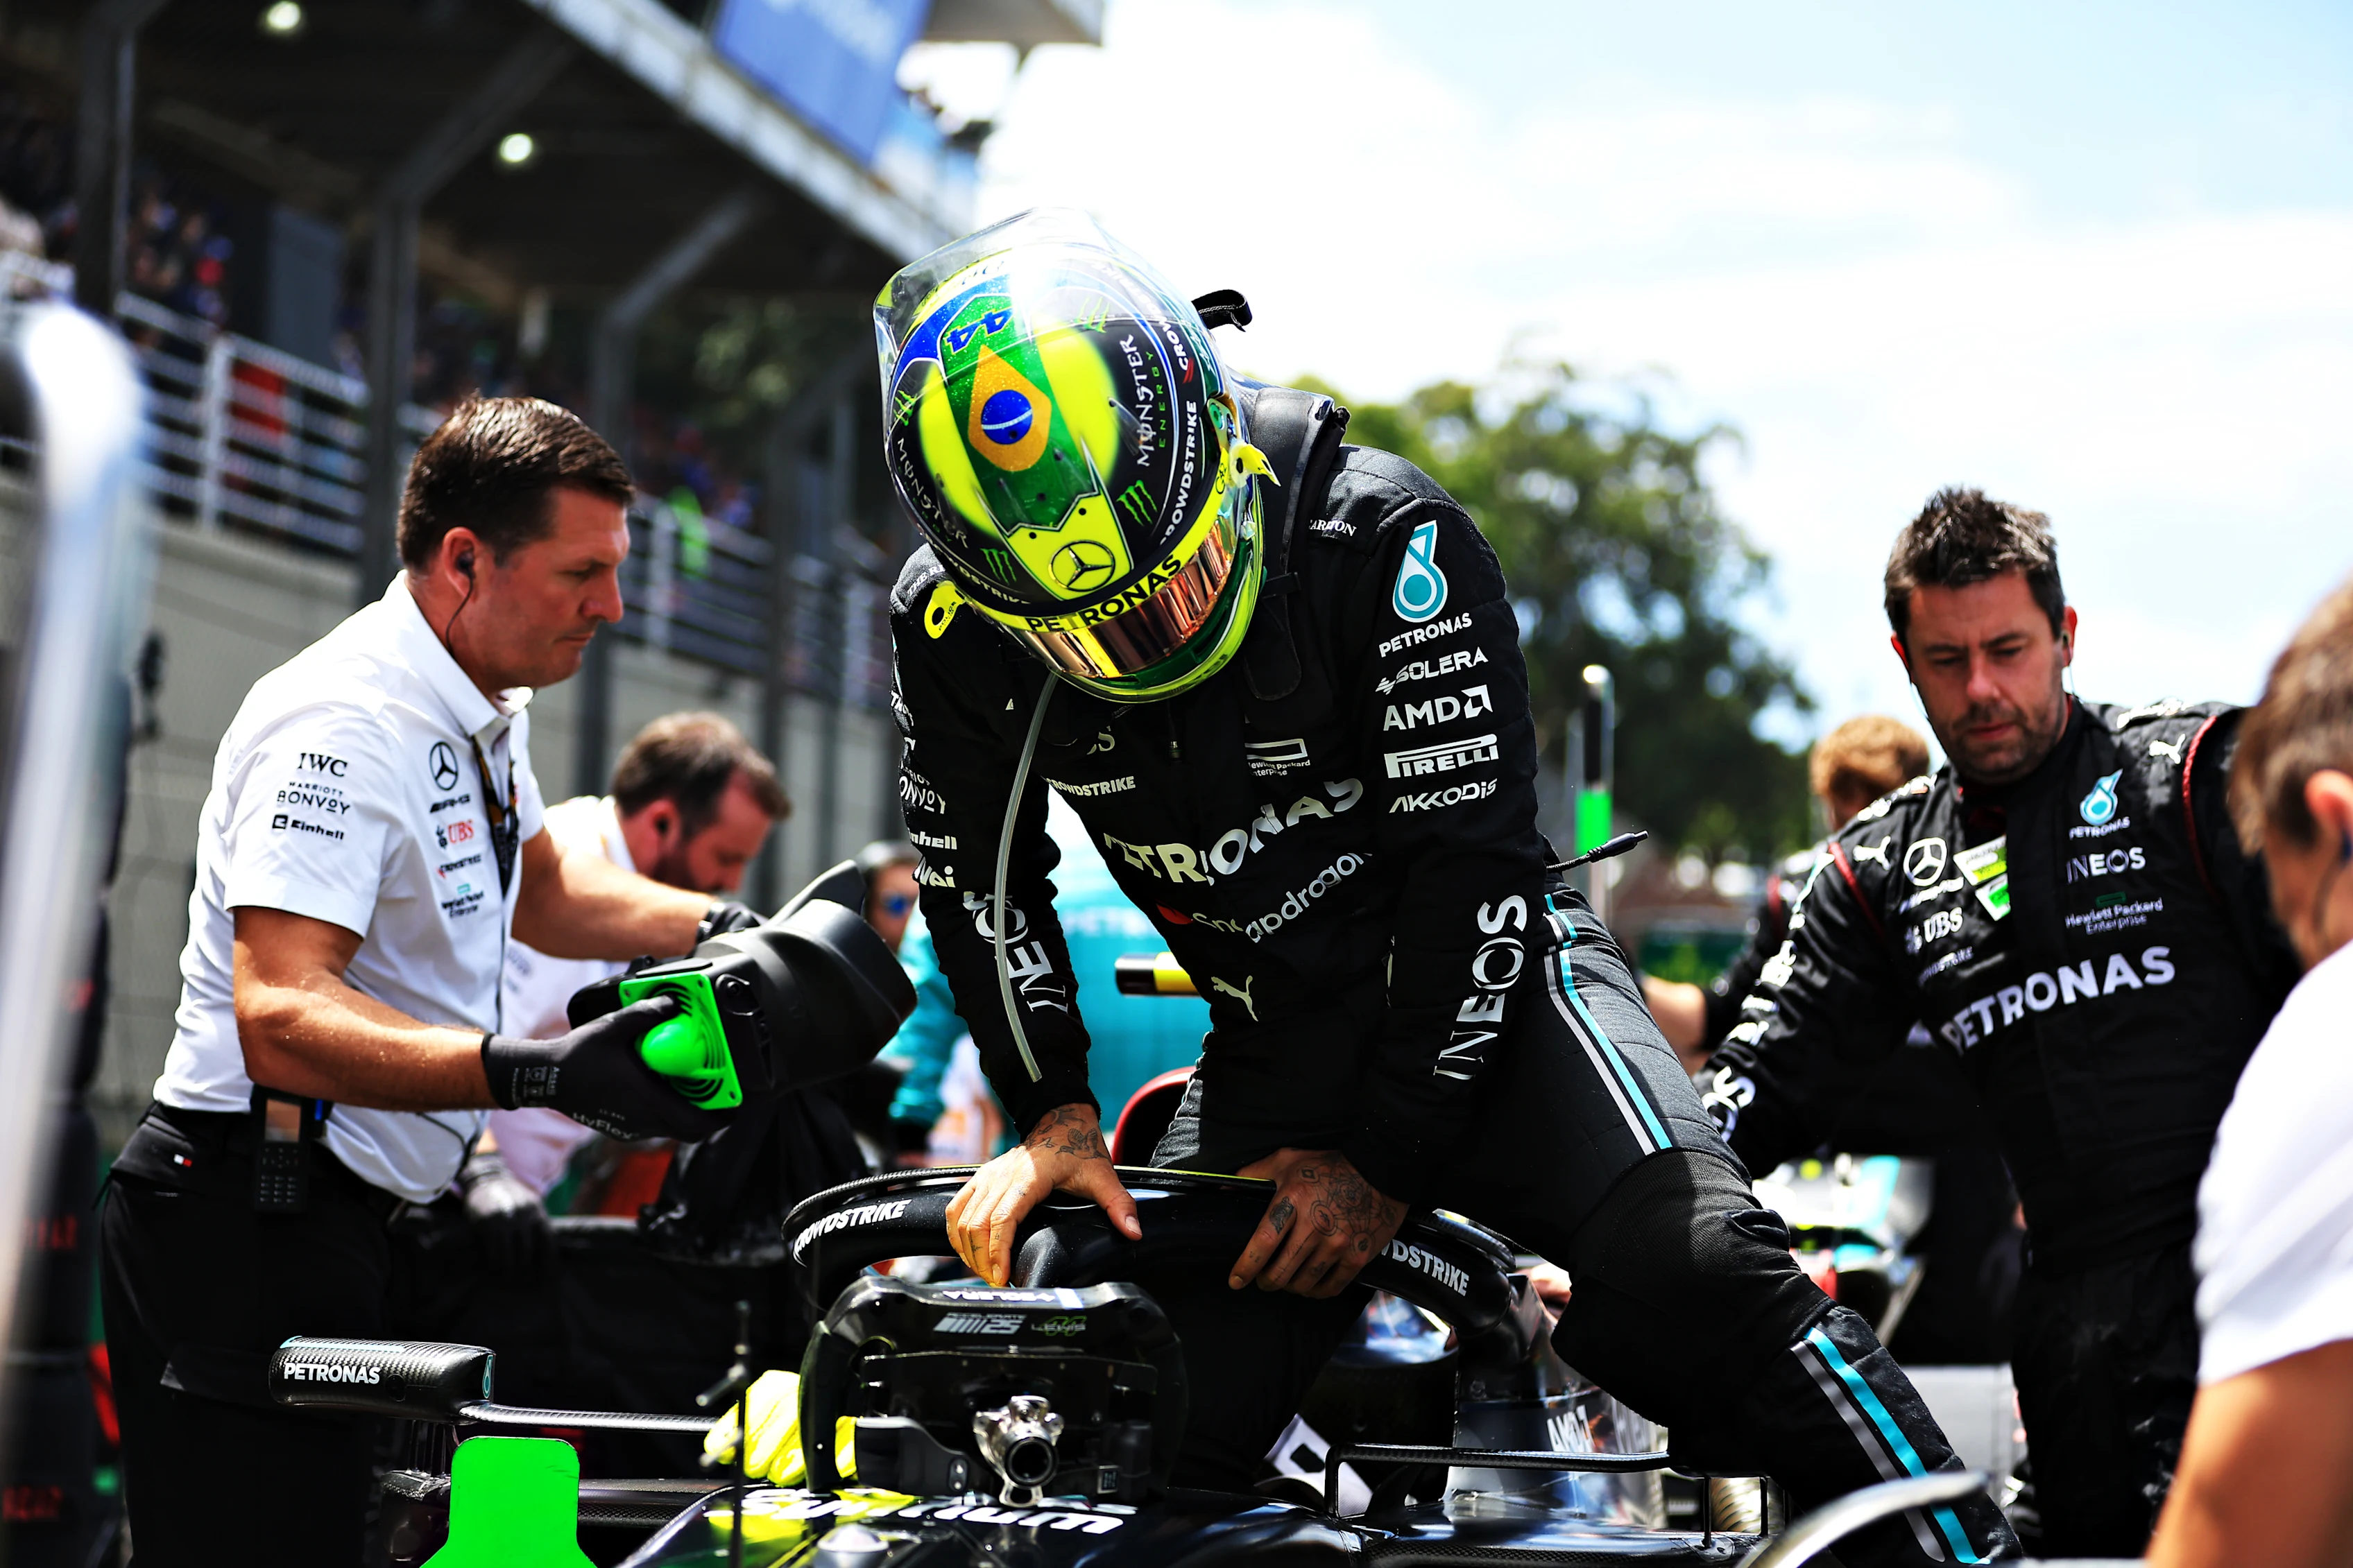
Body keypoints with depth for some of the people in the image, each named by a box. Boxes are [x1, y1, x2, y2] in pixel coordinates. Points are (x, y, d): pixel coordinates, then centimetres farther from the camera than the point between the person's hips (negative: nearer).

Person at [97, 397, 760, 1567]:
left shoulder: (484, 707, 13)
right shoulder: (343, 725, -20)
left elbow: (539, 894, 31)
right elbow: (280, 1019, -31)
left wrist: (722, 928, 14)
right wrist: (537, 1074, -41)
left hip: (342, 1213, 10)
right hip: (249, 1218, -10)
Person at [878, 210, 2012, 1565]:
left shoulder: (1383, 538, -24)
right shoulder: (954, 626, -12)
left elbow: (1476, 858, -19)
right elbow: (981, 878, 6)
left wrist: (1387, 1162, -17)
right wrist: (1052, 1117, -4)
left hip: (1471, 974, -4)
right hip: (1272, 1042, 4)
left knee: (1695, 1277, -28)